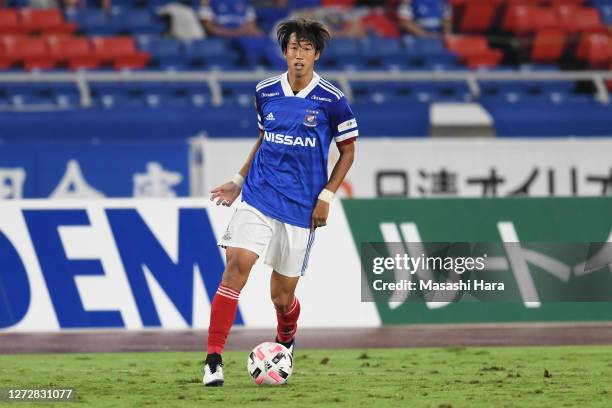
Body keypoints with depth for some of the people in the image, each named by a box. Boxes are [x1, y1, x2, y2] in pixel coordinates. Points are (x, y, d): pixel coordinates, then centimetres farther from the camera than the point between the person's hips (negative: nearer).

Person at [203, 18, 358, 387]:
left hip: (301, 206, -1)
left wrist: (326, 197, -5)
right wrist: (240, 180, 14)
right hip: (259, 195, 1)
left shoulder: (332, 100, -6)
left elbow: (348, 151, 3)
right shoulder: (266, 92, 4)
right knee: (237, 265, -21)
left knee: (282, 295, 6)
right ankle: (214, 360, -20)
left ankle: (286, 340, 43)